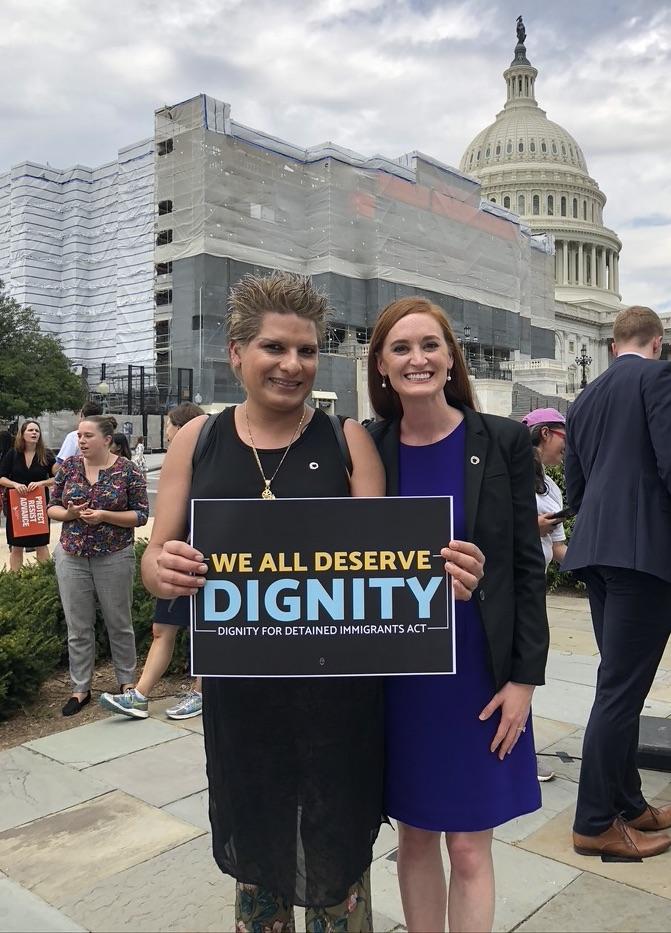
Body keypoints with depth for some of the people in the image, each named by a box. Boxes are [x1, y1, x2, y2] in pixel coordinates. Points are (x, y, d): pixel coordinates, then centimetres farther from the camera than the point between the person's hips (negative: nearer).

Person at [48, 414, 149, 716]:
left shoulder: (128, 470, -8)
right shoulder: (69, 466, 2)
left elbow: (141, 515, -7)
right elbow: (52, 507, 8)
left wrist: (103, 515, -20)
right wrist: (70, 513, -14)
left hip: (114, 558, -3)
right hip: (71, 556, 3)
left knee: (119, 623, 11)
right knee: (77, 627, 8)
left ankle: (128, 682, 28)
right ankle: (80, 689, 22)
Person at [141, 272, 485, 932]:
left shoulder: (347, 440, -3)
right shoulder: (198, 441, 0)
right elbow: (155, 559, 1)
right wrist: (164, 571, -22)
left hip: (336, 687, -1)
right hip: (238, 690, 2)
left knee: (338, 863, 14)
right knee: (255, 861, 20)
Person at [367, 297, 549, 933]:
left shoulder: (502, 442, -6)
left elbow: (527, 566, -3)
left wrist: (524, 678, -6)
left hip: (478, 671, -1)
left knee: (469, 848, 8)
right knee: (414, 834, 16)